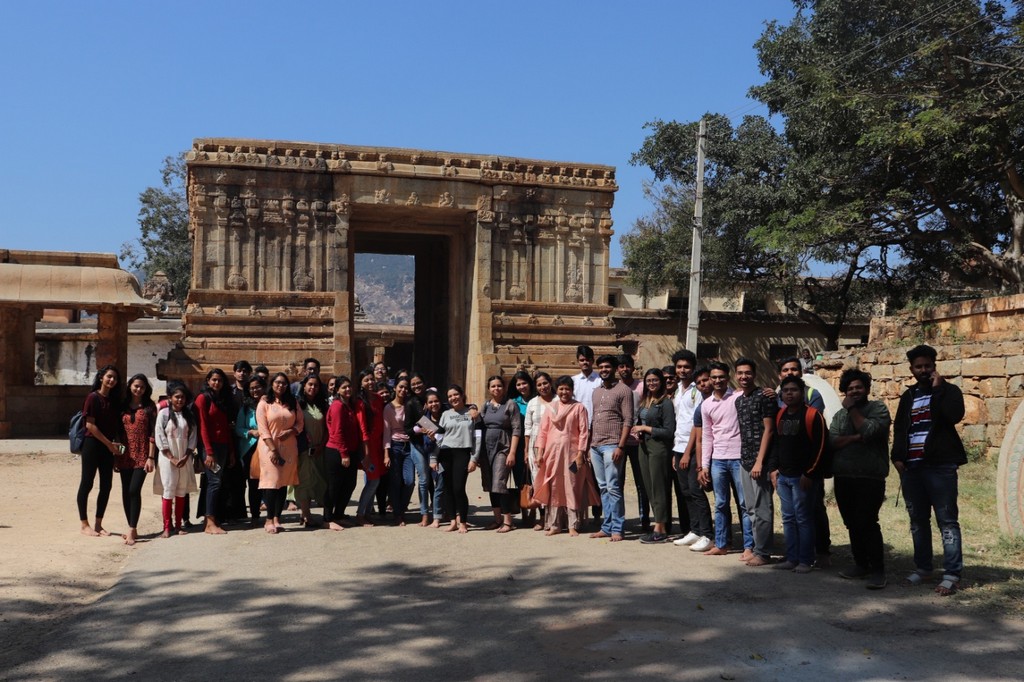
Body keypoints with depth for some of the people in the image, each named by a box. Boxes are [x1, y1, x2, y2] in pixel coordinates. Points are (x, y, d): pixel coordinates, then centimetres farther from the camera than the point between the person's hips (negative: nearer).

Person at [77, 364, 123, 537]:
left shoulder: (114, 400, 11)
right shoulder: (93, 397, -8)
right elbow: (90, 425, -13)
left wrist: (116, 444, -2)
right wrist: (109, 443, -13)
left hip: (108, 448, 6)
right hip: (92, 445, -6)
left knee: (106, 486, 6)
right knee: (87, 484, 1)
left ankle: (98, 524, 15)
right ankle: (84, 525, 9)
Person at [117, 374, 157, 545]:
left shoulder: (149, 406, 1)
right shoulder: (123, 406, 10)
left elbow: (153, 433, -3)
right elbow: (118, 430, 11)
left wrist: (151, 457, -9)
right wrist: (116, 454, 5)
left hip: (142, 454, -4)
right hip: (125, 454, 4)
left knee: (134, 490, -12)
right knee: (126, 492, 5)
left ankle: (132, 530, -8)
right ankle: (132, 529, 14)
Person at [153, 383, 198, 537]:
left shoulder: (189, 415, 9)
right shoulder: (163, 413, -2)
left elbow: (193, 437, 6)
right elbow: (159, 437, -7)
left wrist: (186, 456, -5)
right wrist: (171, 458, -11)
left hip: (185, 459, 4)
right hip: (167, 458, -4)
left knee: (181, 491, 5)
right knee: (168, 491, -6)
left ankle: (178, 525, 12)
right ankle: (166, 527, -3)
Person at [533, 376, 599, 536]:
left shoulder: (579, 407, 1)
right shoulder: (550, 407, 9)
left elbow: (584, 432, -2)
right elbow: (543, 431, 8)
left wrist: (580, 453, -9)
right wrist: (540, 452, 1)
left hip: (571, 453, -3)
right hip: (552, 453, 3)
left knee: (572, 488, -1)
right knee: (553, 488, 6)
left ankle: (573, 525, 6)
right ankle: (554, 524, 14)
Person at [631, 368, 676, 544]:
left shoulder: (665, 403, -10)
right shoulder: (644, 401, 13)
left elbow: (669, 431, -14)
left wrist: (646, 428, -11)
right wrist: (638, 432, 3)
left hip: (659, 448, -8)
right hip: (644, 447, 8)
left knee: (658, 488, -4)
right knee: (649, 488, 9)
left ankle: (660, 530, 2)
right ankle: (661, 526, 15)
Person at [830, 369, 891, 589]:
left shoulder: (878, 408, 1)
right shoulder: (839, 415, 15)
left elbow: (868, 431, -17)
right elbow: (832, 441, -1)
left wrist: (852, 408, -8)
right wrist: (856, 437, -13)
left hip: (870, 478, -5)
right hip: (843, 478, 5)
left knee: (867, 523, -12)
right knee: (852, 523, 10)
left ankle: (878, 570, -4)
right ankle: (861, 564, 22)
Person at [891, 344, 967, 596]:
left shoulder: (948, 391, 2)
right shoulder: (908, 396, 17)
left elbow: (955, 415, -18)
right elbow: (899, 428, 19)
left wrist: (938, 388, -14)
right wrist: (897, 457, 7)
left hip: (940, 466, -5)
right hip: (911, 467, 6)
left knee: (947, 521, -5)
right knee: (918, 521, 10)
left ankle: (952, 575, -3)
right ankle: (922, 568, 20)